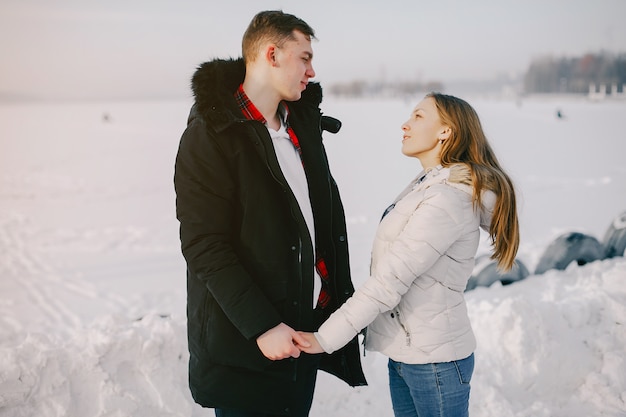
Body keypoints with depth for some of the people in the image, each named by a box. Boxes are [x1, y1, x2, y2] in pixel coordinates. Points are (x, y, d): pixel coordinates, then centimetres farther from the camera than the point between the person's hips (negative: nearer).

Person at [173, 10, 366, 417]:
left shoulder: (303, 123, 8)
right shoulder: (209, 137, -14)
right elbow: (204, 246, -18)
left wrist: (340, 299, 11)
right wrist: (262, 326, -21)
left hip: (309, 327, 7)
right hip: (244, 343, -7)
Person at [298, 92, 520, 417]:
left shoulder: (447, 198, -20)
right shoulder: (425, 186, 9)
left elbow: (388, 282, -24)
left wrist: (325, 339, -21)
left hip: (435, 359, -8)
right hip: (403, 354, 8)